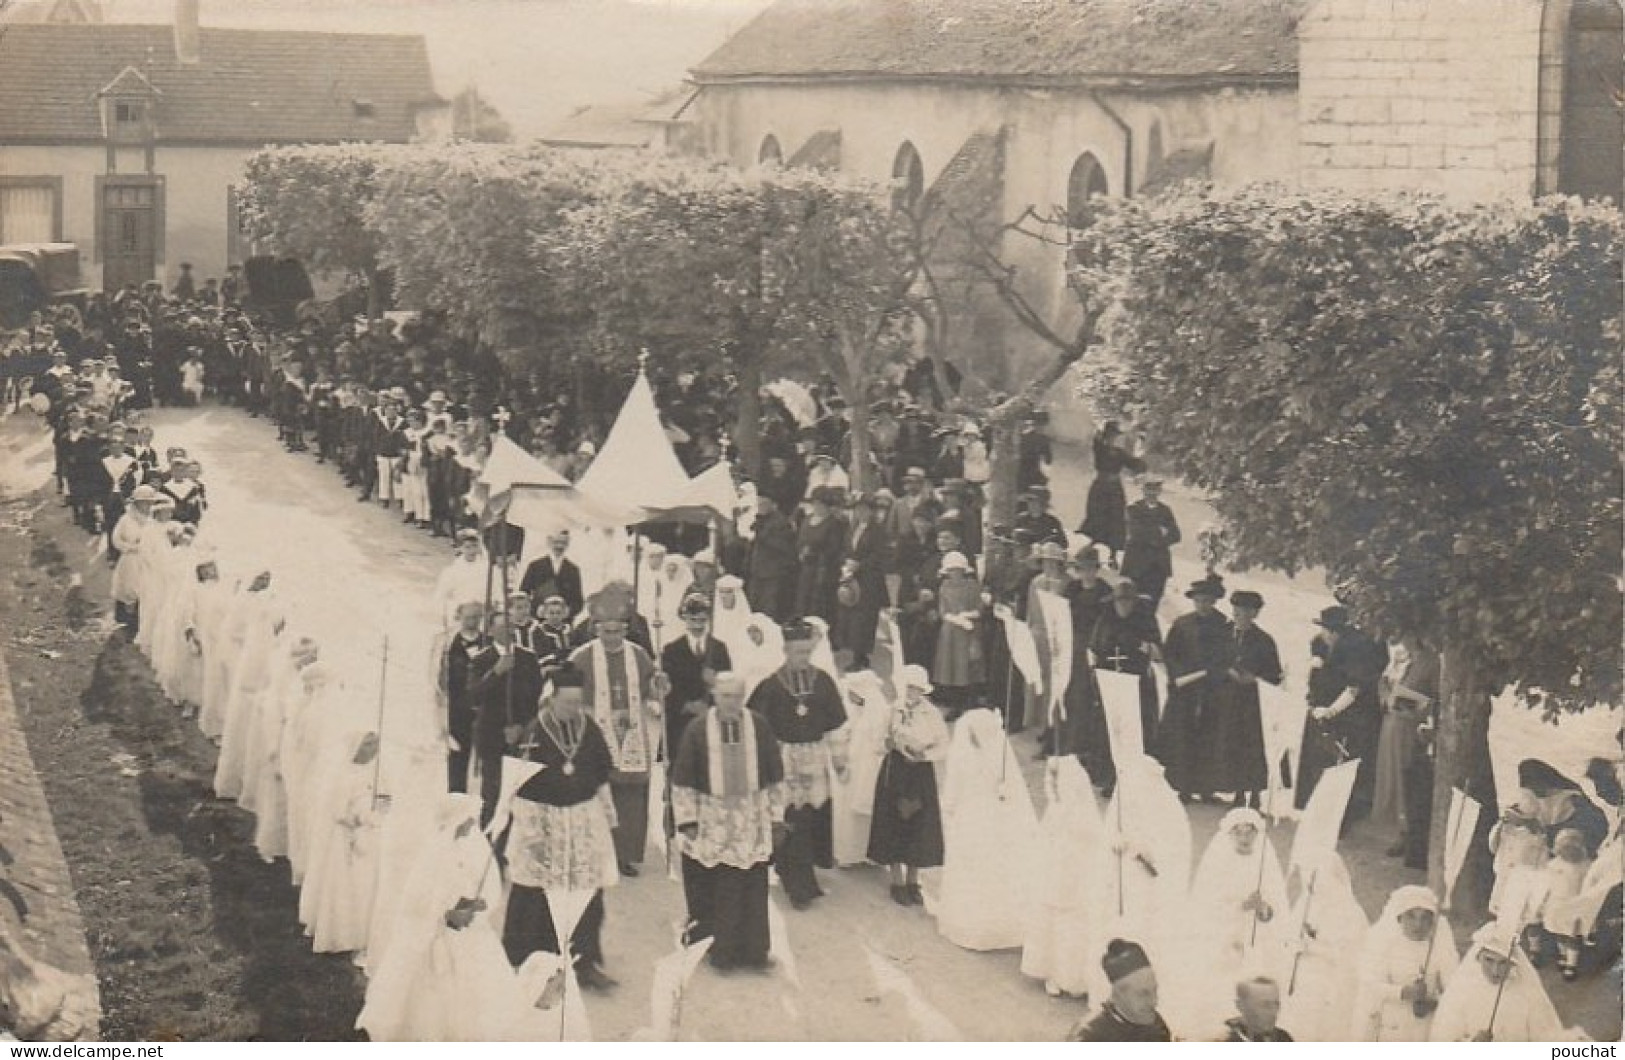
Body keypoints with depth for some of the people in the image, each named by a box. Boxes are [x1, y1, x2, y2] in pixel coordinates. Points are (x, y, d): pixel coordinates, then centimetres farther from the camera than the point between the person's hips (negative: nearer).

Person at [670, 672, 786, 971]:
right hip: (712, 820, -1)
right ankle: (718, 948, 17)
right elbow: (682, 780, -3)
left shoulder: (759, 727, -3)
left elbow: (774, 775, 5)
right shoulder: (697, 730, -8)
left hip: (751, 820, 2)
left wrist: (776, 814, 5)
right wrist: (687, 821, -5)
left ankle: (751, 949, 18)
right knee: (715, 888, 4)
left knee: (751, 888, 6)